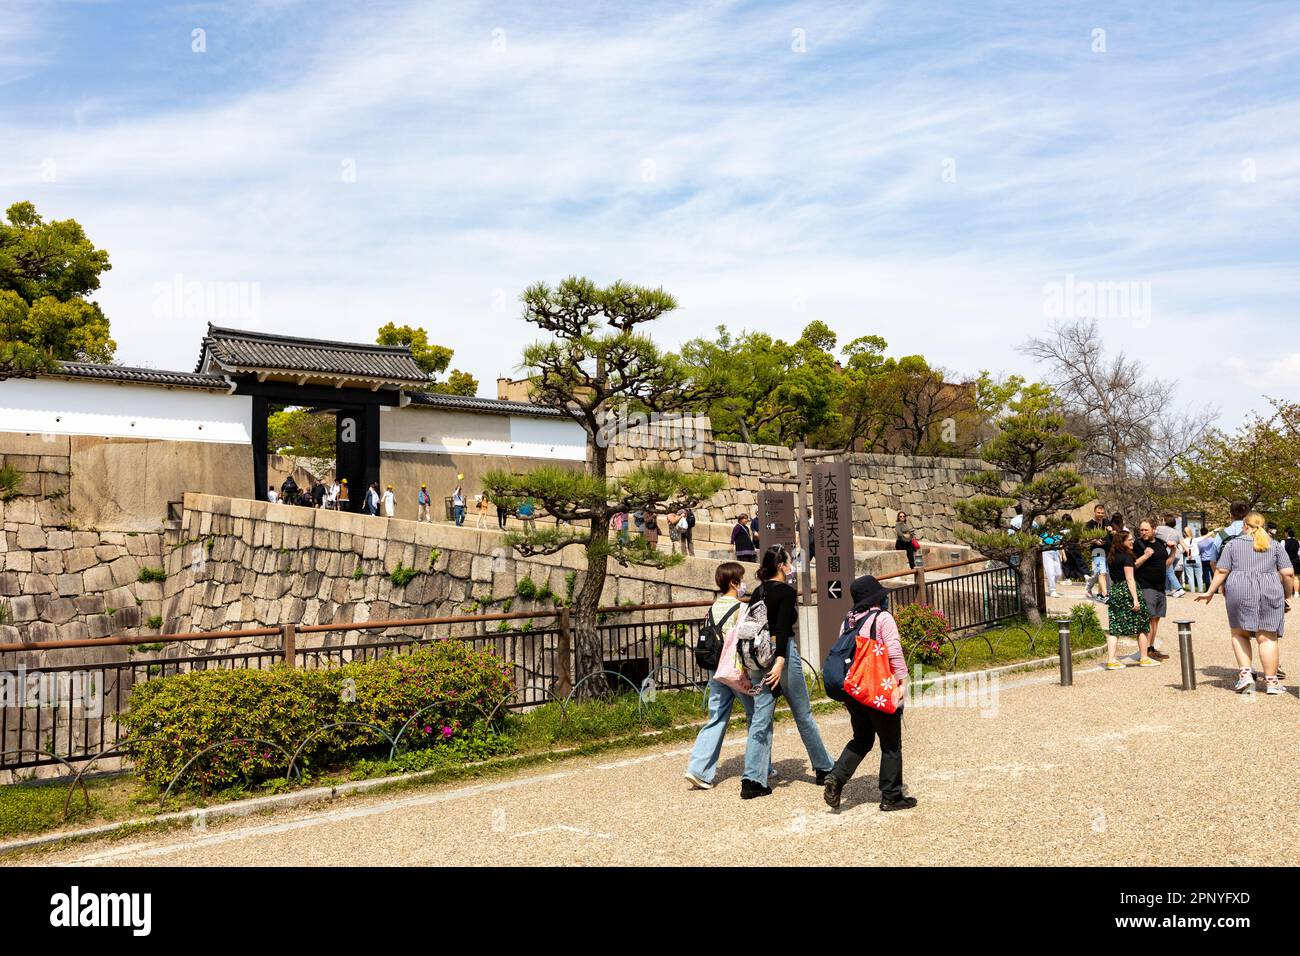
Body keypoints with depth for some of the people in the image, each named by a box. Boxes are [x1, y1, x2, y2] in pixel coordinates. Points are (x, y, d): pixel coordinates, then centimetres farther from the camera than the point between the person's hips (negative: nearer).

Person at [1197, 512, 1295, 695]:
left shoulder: (1233, 544, 10)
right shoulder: (1276, 546, 13)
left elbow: (1221, 571, 4)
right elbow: (1288, 573, 4)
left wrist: (1210, 592, 11)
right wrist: (1287, 596, 15)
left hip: (1240, 591, -1)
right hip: (1270, 592, 1)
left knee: (1239, 633, 12)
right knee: (1267, 637, 2)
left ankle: (1245, 674, 0)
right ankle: (1271, 681, 4)